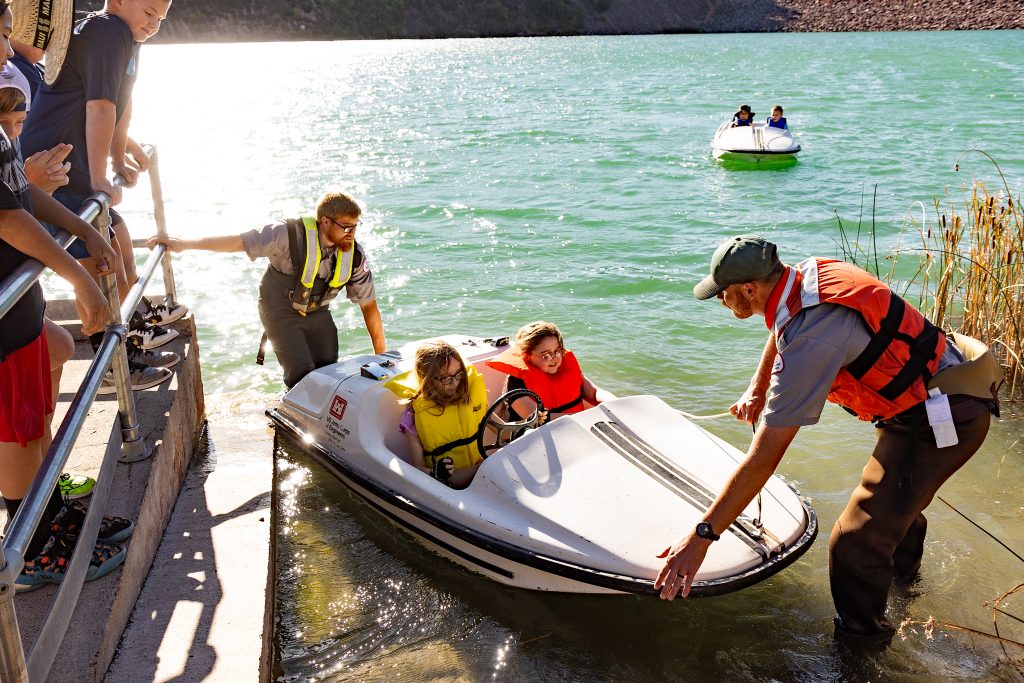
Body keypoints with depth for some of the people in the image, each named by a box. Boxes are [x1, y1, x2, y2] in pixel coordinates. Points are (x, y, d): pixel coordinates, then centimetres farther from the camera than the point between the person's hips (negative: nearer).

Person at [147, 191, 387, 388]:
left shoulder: (354, 255, -15)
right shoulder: (293, 235, -28)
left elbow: (369, 304, -8)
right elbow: (238, 241, -25)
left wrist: (382, 354, -6)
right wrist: (183, 244, -27)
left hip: (317, 313, 4)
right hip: (281, 311, -4)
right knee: (302, 377, -17)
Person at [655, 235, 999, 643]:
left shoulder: (810, 337, -33)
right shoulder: (808, 273, -7)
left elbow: (763, 459, -33)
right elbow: (780, 333, 20)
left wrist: (701, 536, -29)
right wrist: (756, 391, 16)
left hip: (940, 421, -10)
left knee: (857, 540, -7)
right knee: (898, 497, 34)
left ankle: (858, 639, 17)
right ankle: (903, 567, 62)